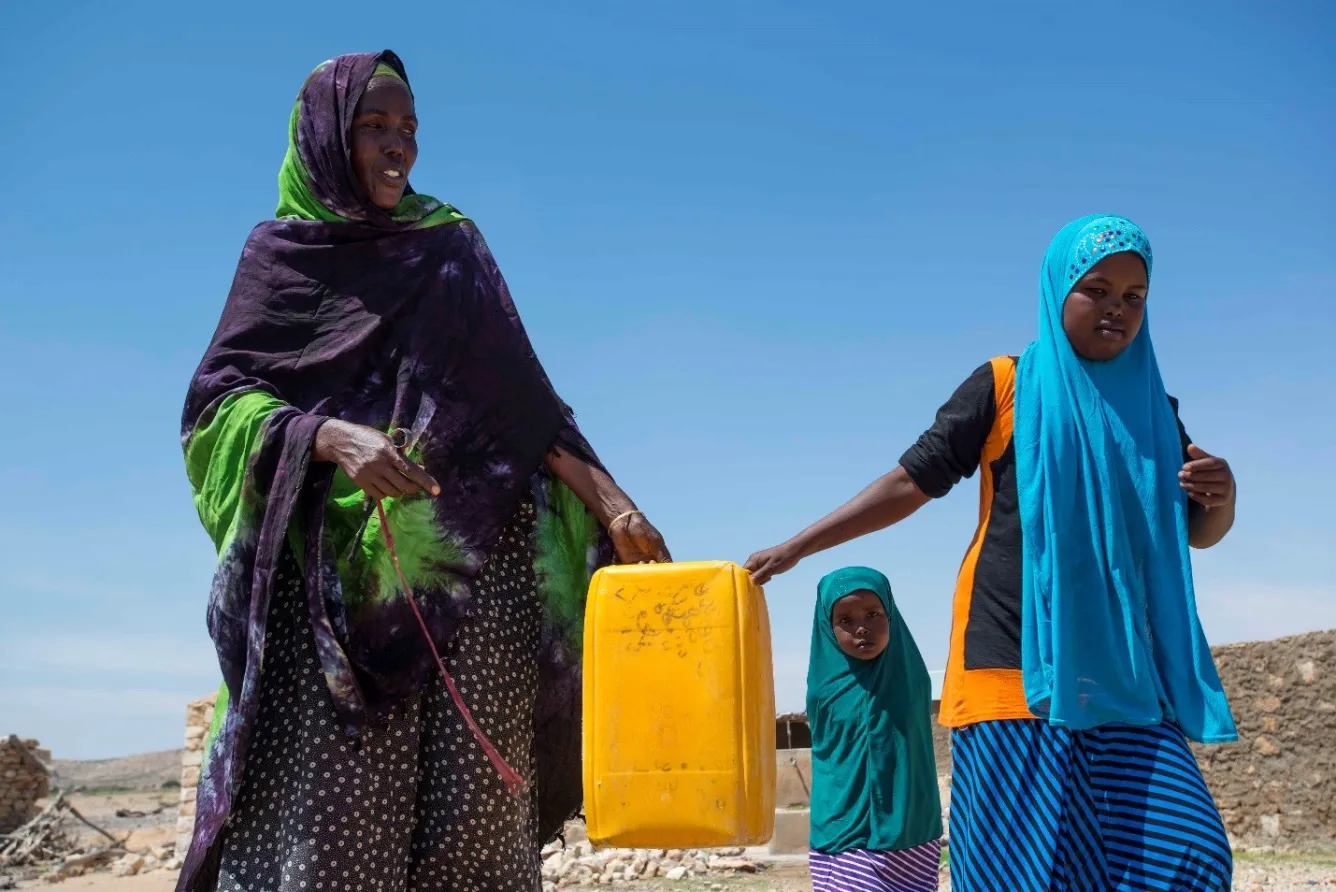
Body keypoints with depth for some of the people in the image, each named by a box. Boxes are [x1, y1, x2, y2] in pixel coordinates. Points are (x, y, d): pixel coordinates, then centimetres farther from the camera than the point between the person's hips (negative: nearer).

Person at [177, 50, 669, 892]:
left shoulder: (454, 242, 19)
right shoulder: (282, 249, 12)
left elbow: (522, 396, 14)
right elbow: (218, 399, 2)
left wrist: (610, 502, 2)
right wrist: (331, 438, -17)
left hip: (477, 559, 2)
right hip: (345, 564, -2)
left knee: (476, 796, -6)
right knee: (335, 798, -11)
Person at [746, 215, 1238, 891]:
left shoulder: (1151, 410, 15)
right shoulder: (1005, 387, 3)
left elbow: (1198, 532, 21)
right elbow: (912, 483, 3)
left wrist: (1221, 495, -3)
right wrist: (795, 548, -1)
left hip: (1124, 675, 4)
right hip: (1018, 669, -4)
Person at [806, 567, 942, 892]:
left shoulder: (911, 678, 2)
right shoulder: (826, 687, -4)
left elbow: (917, 761, 12)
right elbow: (826, 761, 7)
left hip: (911, 842, 2)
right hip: (844, 840, -2)